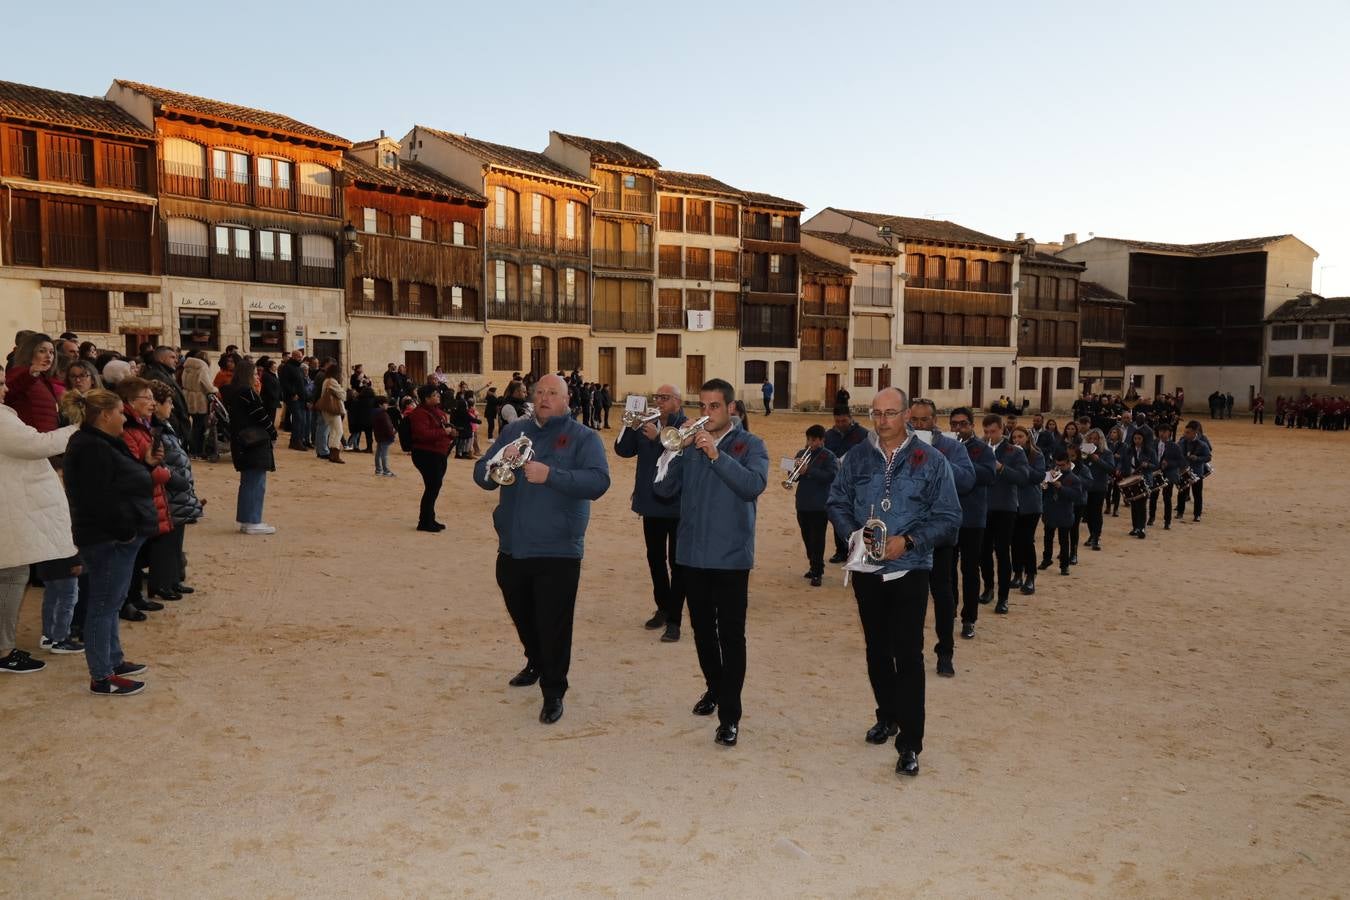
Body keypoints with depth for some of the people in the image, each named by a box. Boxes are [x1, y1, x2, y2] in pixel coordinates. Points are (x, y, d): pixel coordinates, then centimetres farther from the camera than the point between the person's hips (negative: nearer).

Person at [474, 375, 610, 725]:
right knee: (522, 615, 22)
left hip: (557, 551, -5)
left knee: (554, 624, 0)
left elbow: (598, 481, -19)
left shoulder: (583, 437, -4)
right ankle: (536, 663, 47)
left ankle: (553, 692, 15)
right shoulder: (514, 431, 9)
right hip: (513, 548, 5)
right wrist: (501, 460, -17)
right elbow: (481, 475, 5)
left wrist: (551, 475, -29)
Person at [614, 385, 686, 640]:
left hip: (677, 506, -6)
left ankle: (674, 620, 7)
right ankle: (663, 608, 33)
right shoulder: (645, 424, 6)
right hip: (651, 504, 6)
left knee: (677, 562, 1)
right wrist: (628, 425, -13)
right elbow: (622, 451, 0)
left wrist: (658, 437, -32)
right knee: (655, 559, 17)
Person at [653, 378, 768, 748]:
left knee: (731, 635, -3)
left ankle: (729, 715, 3)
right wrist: (674, 451, -15)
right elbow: (663, 489, -1)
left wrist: (716, 454, -29)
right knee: (702, 629, 17)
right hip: (692, 554, 4)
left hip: (731, 556, -4)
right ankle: (714, 688, 37)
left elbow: (754, 485, -21)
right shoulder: (689, 444, 7)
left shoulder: (749, 445, -3)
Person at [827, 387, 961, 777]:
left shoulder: (931, 460, -5)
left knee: (908, 654, -6)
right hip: (866, 568, 4)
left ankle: (910, 743, 0)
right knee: (877, 648, 16)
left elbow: (948, 515, -4)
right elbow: (837, 502, 10)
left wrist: (909, 540, -16)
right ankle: (888, 716, 36)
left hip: (909, 570, -3)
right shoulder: (857, 458, 4)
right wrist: (854, 532, -8)